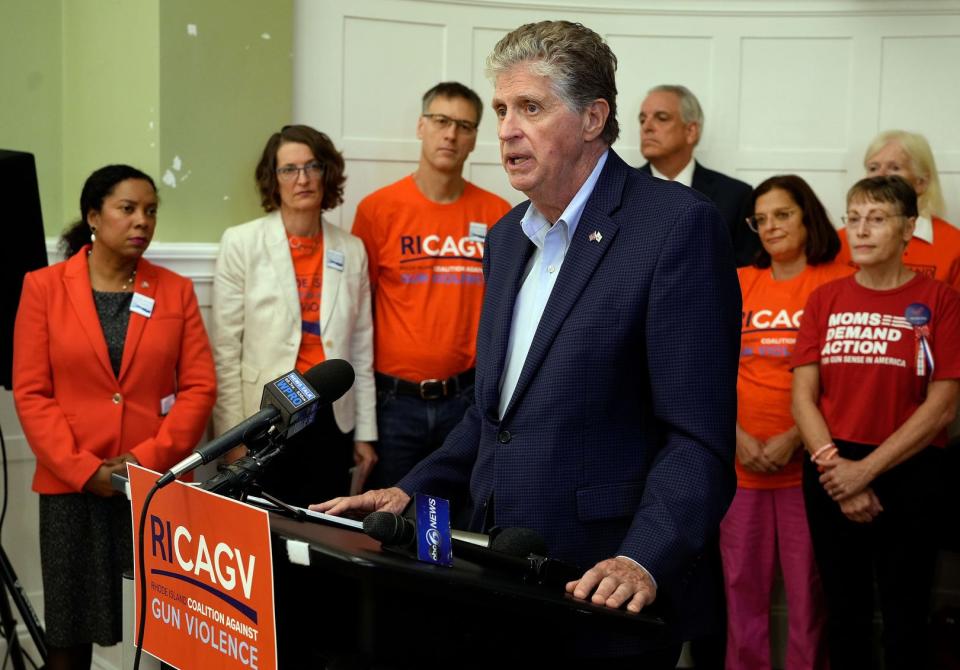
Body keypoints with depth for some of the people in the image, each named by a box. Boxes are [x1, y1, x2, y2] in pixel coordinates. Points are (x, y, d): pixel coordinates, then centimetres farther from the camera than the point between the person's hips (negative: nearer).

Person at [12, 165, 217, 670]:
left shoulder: (175, 291, 5)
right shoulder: (44, 287, 2)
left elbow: (199, 387, 1)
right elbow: (31, 393, -3)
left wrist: (149, 459, -11)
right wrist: (84, 469, -11)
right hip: (71, 485, 0)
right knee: (69, 627, 6)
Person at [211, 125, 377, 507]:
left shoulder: (351, 250, 7)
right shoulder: (242, 243, -2)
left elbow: (361, 349, 10)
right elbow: (225, 350, -4)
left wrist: (365, 432, 9)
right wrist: (233, 436, -8)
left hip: (332, 419, 3)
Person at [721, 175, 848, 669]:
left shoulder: (840, 282, -2)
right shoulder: (739, 284, 10)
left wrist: (795, 438, -14)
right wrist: (736, 435, -5)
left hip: (807, 462, -3)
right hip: (741, 461, 4)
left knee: (808, 586, 1)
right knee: (742, 584, 9)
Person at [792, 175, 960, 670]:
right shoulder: (824, 300, 6)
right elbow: (803, 396, 1)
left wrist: (867, 469, -14)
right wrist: (833, 465, -12)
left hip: (908, 476, -3)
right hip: (832, 477, 3)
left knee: (906, 618, 8)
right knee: (845, 613, 14)